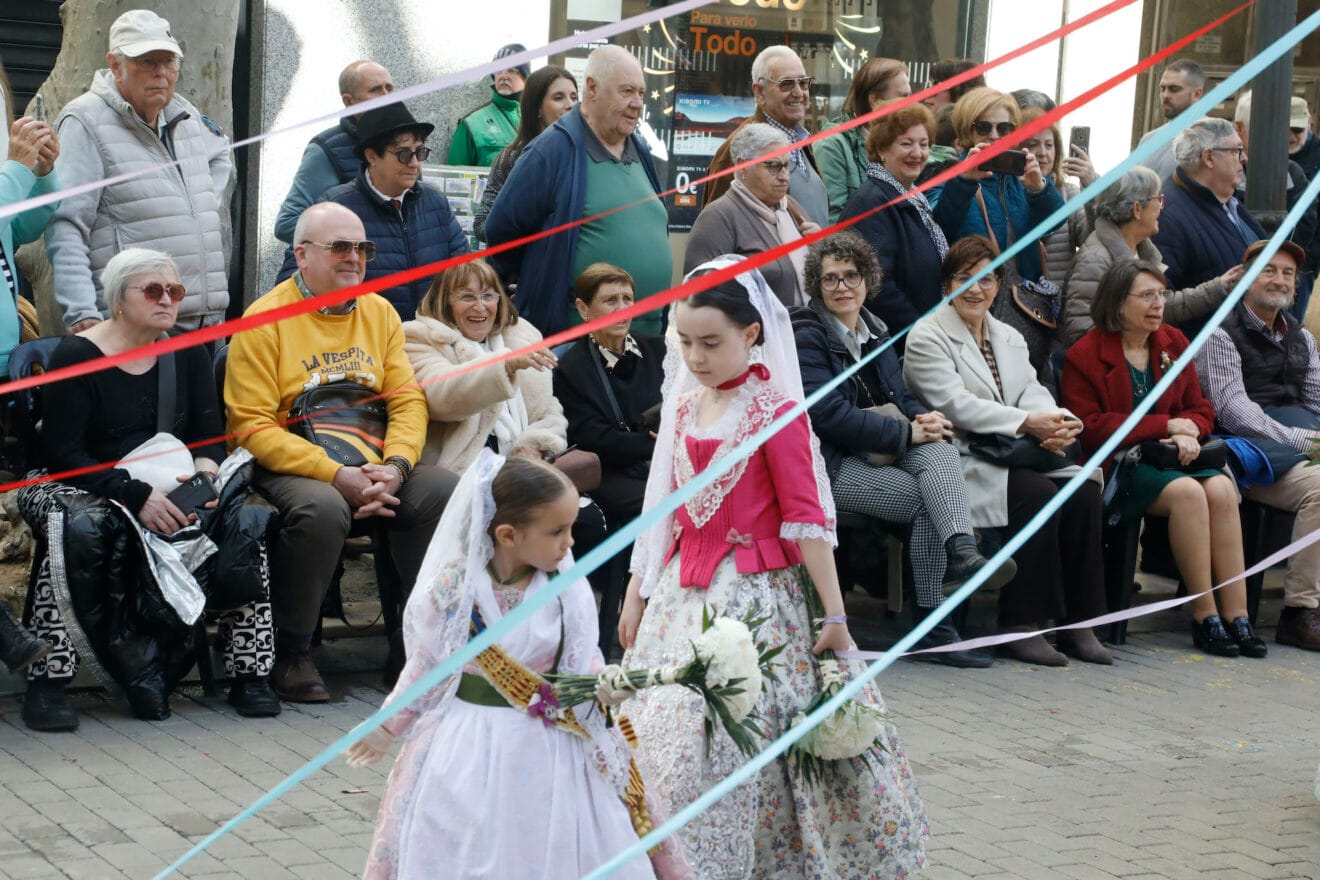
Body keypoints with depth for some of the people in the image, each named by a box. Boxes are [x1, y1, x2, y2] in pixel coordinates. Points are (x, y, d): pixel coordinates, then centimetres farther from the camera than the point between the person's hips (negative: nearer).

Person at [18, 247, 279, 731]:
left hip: (174, 495, 4)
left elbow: (211, 436, 8)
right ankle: (47, 682, -31)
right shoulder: (75, 356, -6)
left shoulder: (187, 355, 11)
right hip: (88, 490, -4)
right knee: (81, 527, -38)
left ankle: (248, 673, -14)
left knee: (248, 519, -22)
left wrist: (204, 472, -16)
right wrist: (136, 496, -24)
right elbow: (62, 453, -14)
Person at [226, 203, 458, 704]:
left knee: (445, 491, -20)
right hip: (290, 468, -5)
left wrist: (395, 466, -12)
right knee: (322, 509, -37)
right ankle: (292, 653, -18)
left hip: (374, 464, 5)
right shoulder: (265, 320, -4)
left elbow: (408, 400, 9)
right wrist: (336, 476, -20)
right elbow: (253, 426, -10)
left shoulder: (379, 312, 14)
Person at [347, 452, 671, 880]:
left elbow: (582, 663, -4)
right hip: (467, 744, -1)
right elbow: (426, 664, 0)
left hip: (544, 749, 1)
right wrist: (388, 728, 7)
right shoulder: (455, 587, -12)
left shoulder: (570, 592, -10)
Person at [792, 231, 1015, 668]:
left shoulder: (874, 331, 18)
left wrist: (923, 418, -8)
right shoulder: (807, 336, -6)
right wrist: (907, 433, -18)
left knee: (938, 448, -26)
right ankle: (933, 624, -25)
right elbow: (830, 415, -17)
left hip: (877, 452, 6)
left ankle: (960, 551, -47)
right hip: (832, 464, -6)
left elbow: (899, 396, 17)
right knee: (924, 498, -26)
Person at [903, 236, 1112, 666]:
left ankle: (1077, 621, -15)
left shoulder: (1010, 337, 22)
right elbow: (955, 403, -14)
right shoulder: (927, 337, -1)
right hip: (962, 462, -7)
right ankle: (1020, 624, -22)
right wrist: (1027, 423, -22)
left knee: (1084, 489, -19)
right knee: (1039, 494, -30)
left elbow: (1032, 392, 9)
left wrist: (1059, 423, -16)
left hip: (1014, 454, 7)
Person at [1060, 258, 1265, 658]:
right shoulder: (1085, 355, -3)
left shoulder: (1174, 343, 15)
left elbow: (1201, 410, 17)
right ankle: (1205, 617, -25)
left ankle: (1236, 616, -27)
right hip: (1118, 465, -5)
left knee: (1222, 488, -26)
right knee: (1186, 492, -32)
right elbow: (1089, 428, -11)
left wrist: (1189, 433, -9)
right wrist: (1166, 425, -13)